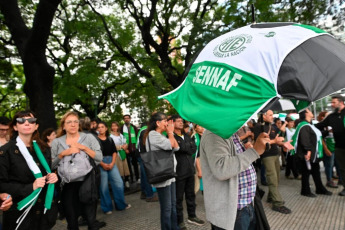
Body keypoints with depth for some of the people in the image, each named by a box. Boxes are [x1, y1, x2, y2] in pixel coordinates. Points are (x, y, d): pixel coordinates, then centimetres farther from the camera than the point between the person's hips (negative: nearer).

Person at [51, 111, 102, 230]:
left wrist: (84, 148, -13)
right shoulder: (56, 142, 7)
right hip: (67, 186, 2)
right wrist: (63, 154, -10)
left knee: (92, 220, 7)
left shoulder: (89, 137, 1)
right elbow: (52, 165, 4)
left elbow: (99, 158, -5)